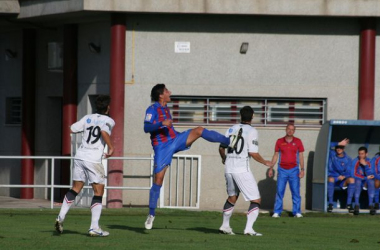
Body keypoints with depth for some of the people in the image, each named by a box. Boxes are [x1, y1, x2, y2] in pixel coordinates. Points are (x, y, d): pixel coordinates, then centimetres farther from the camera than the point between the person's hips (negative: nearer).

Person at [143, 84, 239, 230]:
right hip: (162, 148, -7)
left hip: (175, 141, 7)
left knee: (199, 131, -12)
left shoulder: (165, 109, 16)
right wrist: (162, 124, -35)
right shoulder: (152, 109, -10)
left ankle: (229, 142, -18)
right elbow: (146, 127, -25)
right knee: (158, 179, -6)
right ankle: (151, 214, 3)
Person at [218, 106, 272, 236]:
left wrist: (224, 158, 36)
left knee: (232, 197, 26)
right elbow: (253, 153, -13)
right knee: (256, 200, 0)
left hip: (229, 168, 6)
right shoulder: (251, 131, -8)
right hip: (242, 170, -6)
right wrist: (265, 162, 4)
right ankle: (249, 228, -12)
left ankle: (225, 226, 31)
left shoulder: (231, 129, 9)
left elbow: (221, 148, 15)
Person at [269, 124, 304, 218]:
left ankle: (297, 212, 2)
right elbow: (275, 155, 10)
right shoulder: (279, 141, 5)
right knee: (279, 191, -2)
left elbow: (301, 156, 5)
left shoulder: (298, 142, 4)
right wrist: (271, 168, 4)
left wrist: (302, 169, -4)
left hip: (294, 169, 0)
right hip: (282, 170, 0)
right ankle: (277, 212, 0)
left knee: (296, 191, -3)